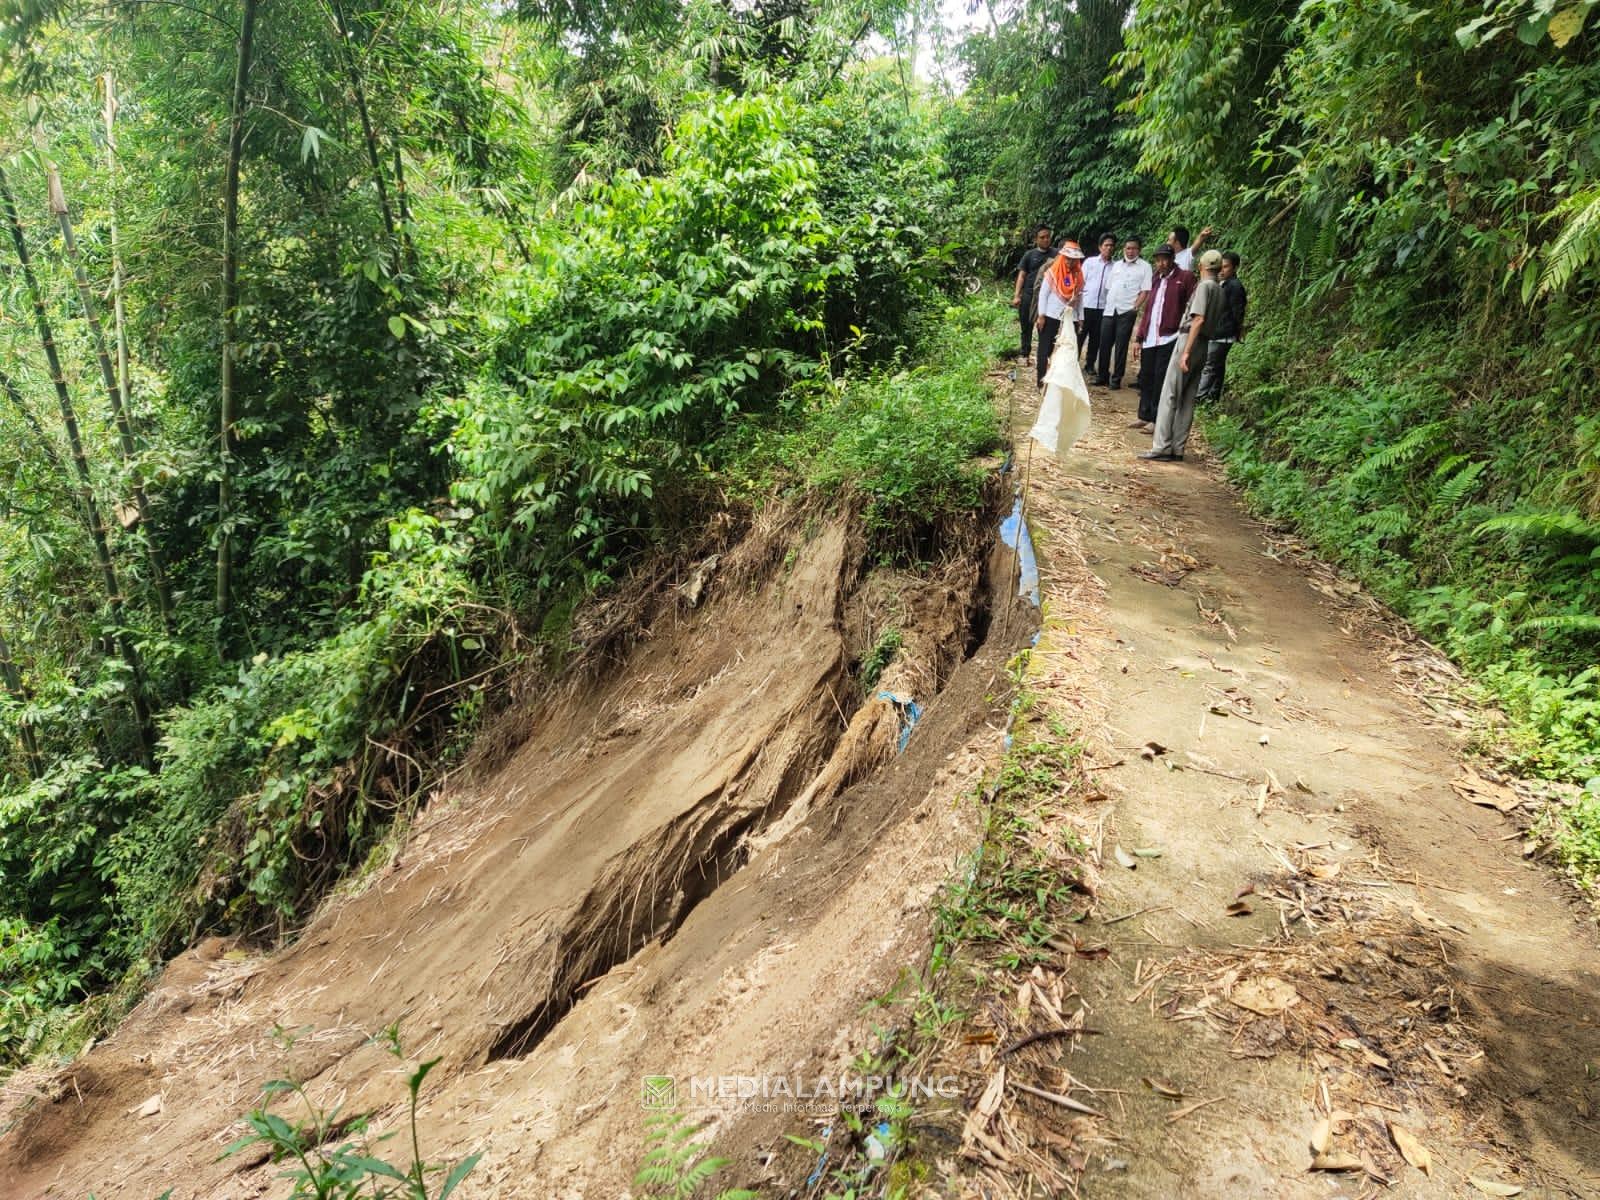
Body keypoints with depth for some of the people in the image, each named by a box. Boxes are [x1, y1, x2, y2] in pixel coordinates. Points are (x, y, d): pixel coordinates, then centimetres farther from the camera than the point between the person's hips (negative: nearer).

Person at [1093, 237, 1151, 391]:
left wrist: (1135, 307, -12)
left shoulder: (1144, 267, 2)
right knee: (1104, 344, 5)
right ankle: (1102, 375, 16)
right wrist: (1107, 304, 9)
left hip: (1126, 311, -4)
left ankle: (1116, 379, 5)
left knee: (1121, 346, -1)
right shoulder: (1116, 265, 15)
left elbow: (1145, 291, -4)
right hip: (1109, 310, 4)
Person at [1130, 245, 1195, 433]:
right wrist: (1140, 337, 16)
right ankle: (1144, 416, 20)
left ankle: (1157, 420, 0)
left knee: (1161, 380, -5)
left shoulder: (1185, 277, 0)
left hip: (1168, 338, -6)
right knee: (1145, 378, 9)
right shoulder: (1157, 280, 20)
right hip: (1150, 338, 6)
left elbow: (1191, 306, -5)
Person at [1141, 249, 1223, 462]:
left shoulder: (1204, 285, -9)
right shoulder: (1219, 289, 16)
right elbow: (1213, 321, 16)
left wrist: (1186, 351, -22)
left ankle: (1161, 447, -11)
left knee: (1169, 396, -7)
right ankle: (1177, 449, 8)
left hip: (1190, 341, -8)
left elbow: (1199, 319, -18)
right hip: (1204, 345, 8)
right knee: (1187, 400, 7)